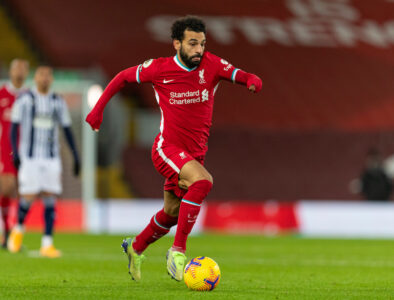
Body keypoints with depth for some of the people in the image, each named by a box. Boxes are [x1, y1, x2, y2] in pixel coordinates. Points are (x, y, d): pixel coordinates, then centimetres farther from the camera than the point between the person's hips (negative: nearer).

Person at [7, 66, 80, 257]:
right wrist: (15, 153, -14)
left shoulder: (58, 102, 9)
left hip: (51, 158, 3)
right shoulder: (25, 99, -1)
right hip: (29, 156, -3)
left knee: (50, 199, -4)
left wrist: (75, 157, 8)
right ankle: (18, 230, 21)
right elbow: (14, 126, -3)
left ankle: (47, 244, -3)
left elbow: (67, 130, 14)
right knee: (28, 198, -9)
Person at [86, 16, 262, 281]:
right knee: (203, 181, -31)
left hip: (194, 155, 5)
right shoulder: (159, 69, -8)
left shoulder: (211, 65, -3)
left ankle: (136, 248, 46)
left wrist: (253, 81, -30)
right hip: (167, 149, -5)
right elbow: (123, 78, 7)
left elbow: (242, 76, -6)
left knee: (172, 214, 17)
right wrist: (98, 108, 6)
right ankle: (178, 251, -26)